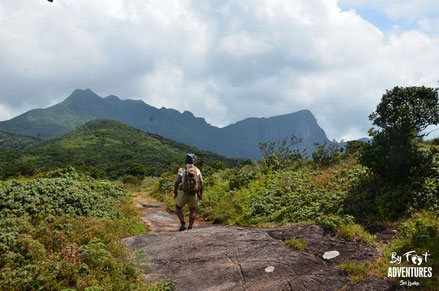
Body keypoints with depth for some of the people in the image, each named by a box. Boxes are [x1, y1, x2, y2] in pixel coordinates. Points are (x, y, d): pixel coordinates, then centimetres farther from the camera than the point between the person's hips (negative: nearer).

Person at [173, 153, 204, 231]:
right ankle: (190, 227, 11)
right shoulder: (197, 170, -1)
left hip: (183, 193, -1)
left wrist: (175, 193, 6)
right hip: (194, 194, 2)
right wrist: (201, 194, 8)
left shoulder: (182, 170, -5)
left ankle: (183, 224, -1)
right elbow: (201, 184, -1)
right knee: (193, 211, 16)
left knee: (178, 208, 16)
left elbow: (176, 182, -5)